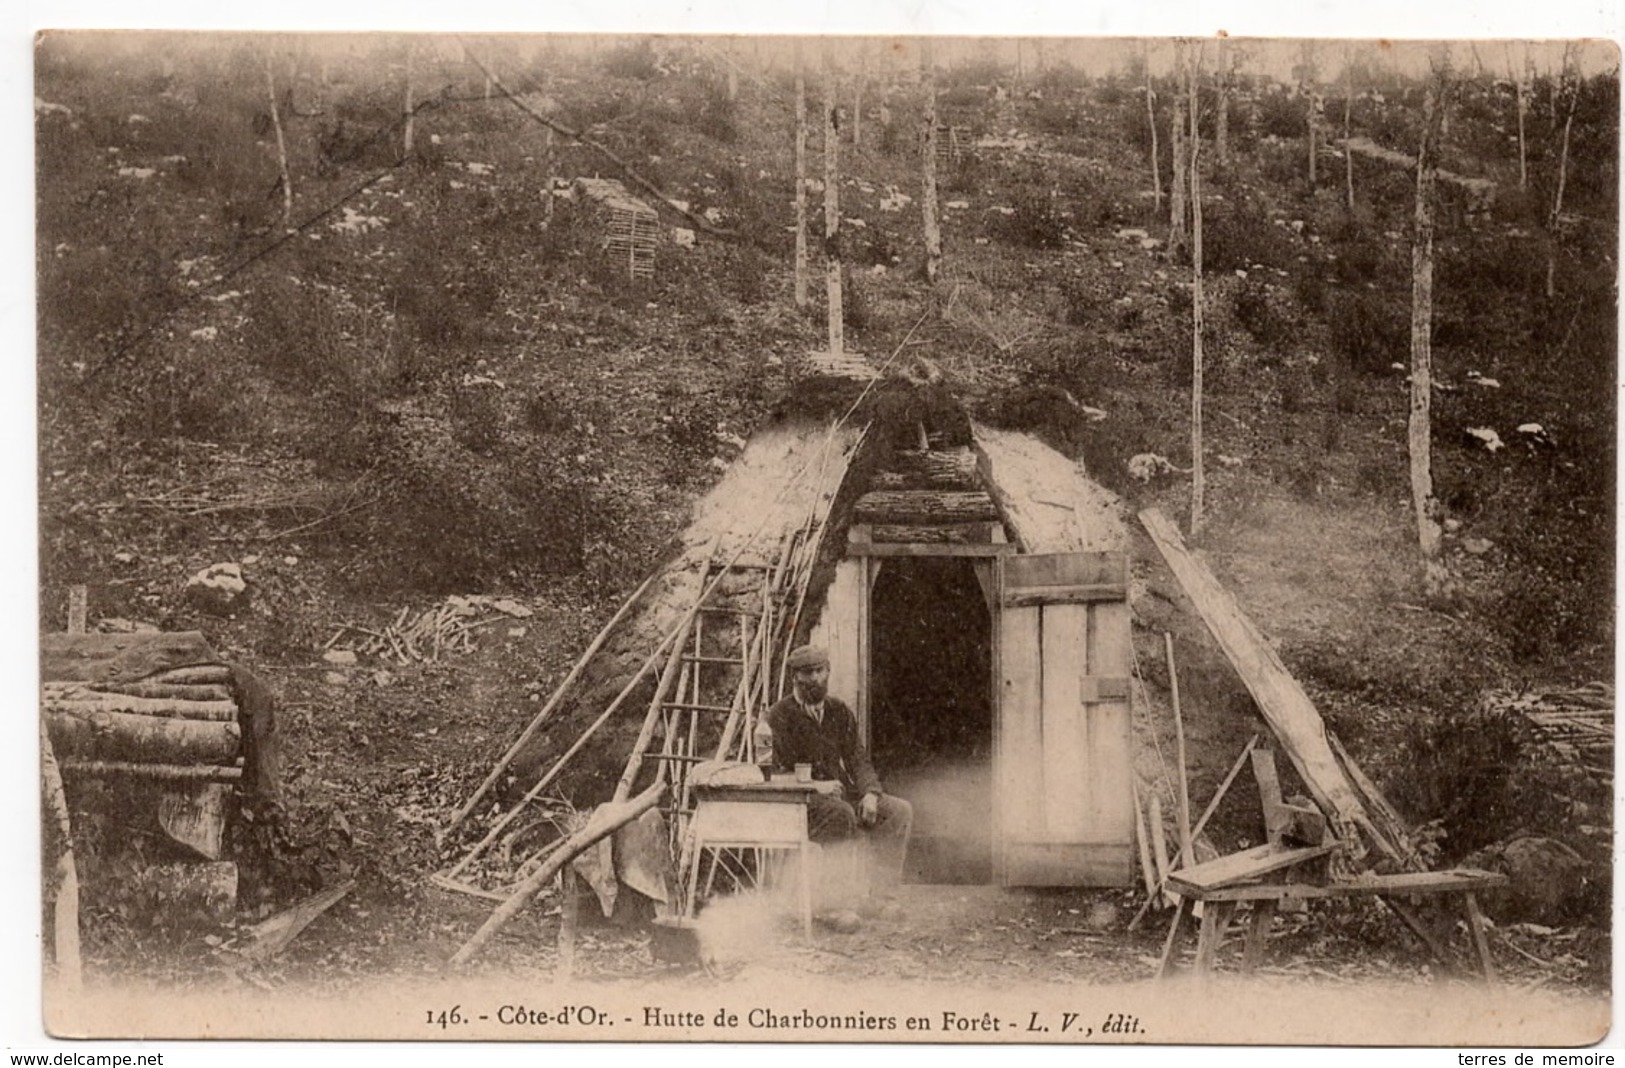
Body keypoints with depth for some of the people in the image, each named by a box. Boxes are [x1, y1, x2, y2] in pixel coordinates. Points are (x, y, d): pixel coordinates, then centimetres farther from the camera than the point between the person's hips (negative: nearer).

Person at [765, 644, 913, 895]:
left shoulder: (839, 711, 11)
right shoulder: (779, 717, -6)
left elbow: (857, 759, 8)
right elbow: (783, 773, -10)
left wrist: (870, 793, -11)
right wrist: (825, 789, -21)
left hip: (839, 793, 6)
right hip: (798, 801, -6)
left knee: (900, 811, -12)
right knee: (840, 812, -36)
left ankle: (881, 891, -13)